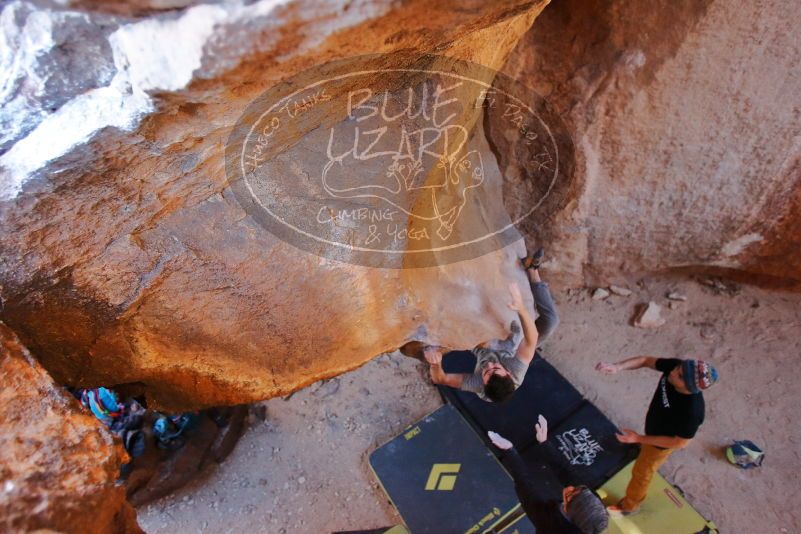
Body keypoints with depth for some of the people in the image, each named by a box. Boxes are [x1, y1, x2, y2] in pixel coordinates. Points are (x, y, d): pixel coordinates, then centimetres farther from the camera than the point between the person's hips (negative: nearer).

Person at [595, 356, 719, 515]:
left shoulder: (692, 411, -47)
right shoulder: (676, 367, -34)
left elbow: (680, 442, -31)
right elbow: (646, 360, -21)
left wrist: (639, 439, -30)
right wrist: (617, 367, -38)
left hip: (662, 441, -6)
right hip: (654, 423, 6)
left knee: (641, 472, 20)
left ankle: (629, 506, 48)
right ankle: (645, 448, 79)